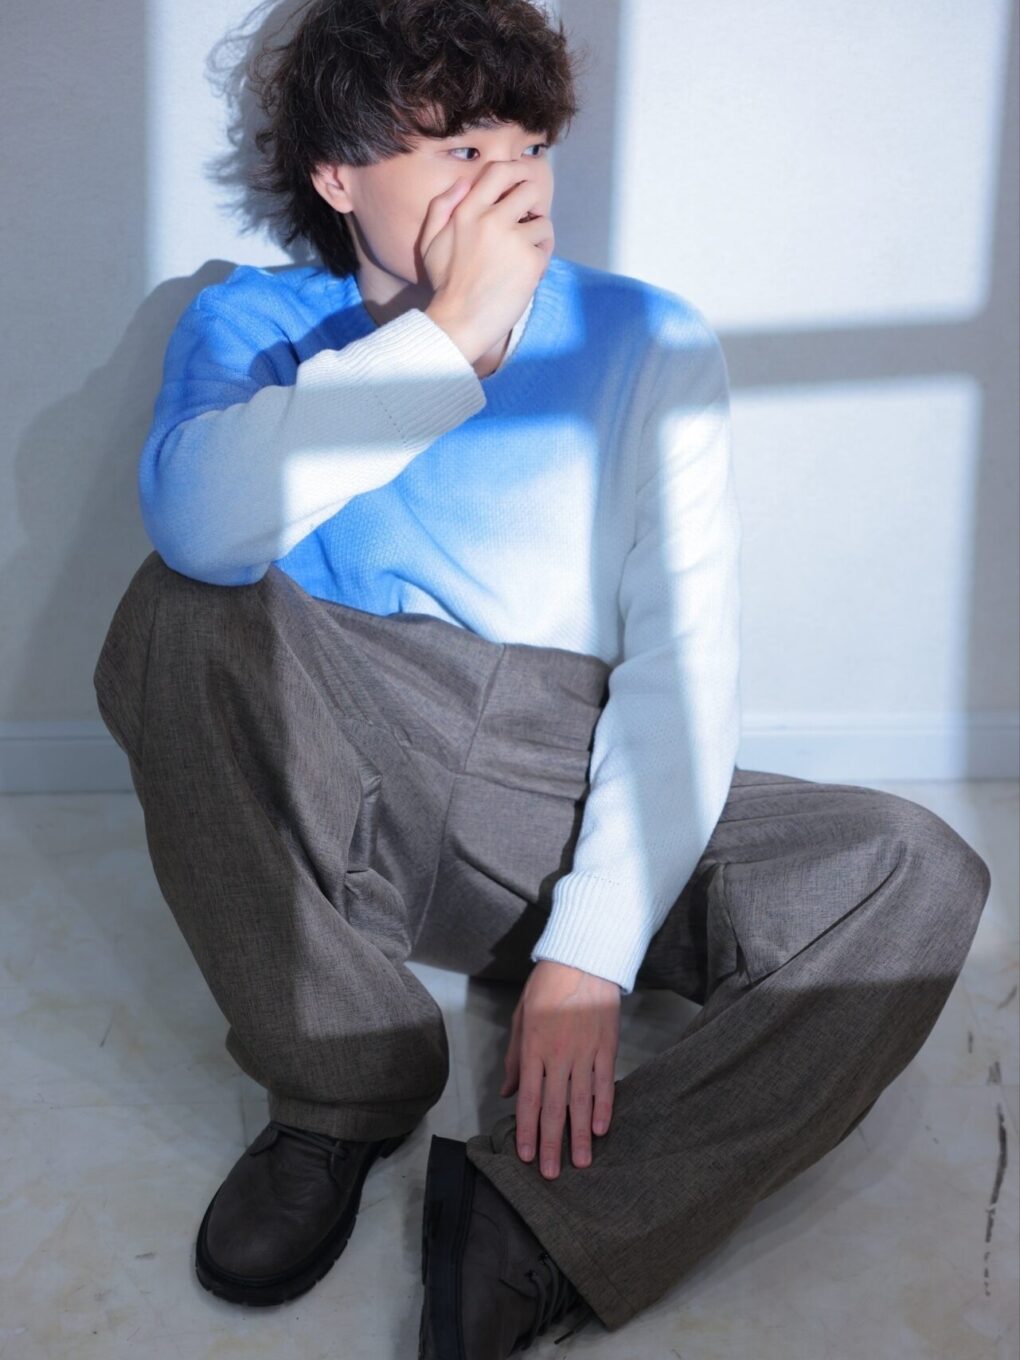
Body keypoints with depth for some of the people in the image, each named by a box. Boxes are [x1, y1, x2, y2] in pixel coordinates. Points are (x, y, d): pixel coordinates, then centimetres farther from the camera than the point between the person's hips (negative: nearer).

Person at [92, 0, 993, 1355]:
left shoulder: (647, 341, 4)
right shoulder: (252, 328, 3)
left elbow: (684, 646, -6)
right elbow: (196, 518, -22)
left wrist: (589, 948, -16)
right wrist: (451, 335, -19)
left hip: (567, 812, 1)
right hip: (328, 802, 0)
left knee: (920, 878, -21)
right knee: (178, 611, -29)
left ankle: (543, 1227, -26)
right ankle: (342, 1088, -15)